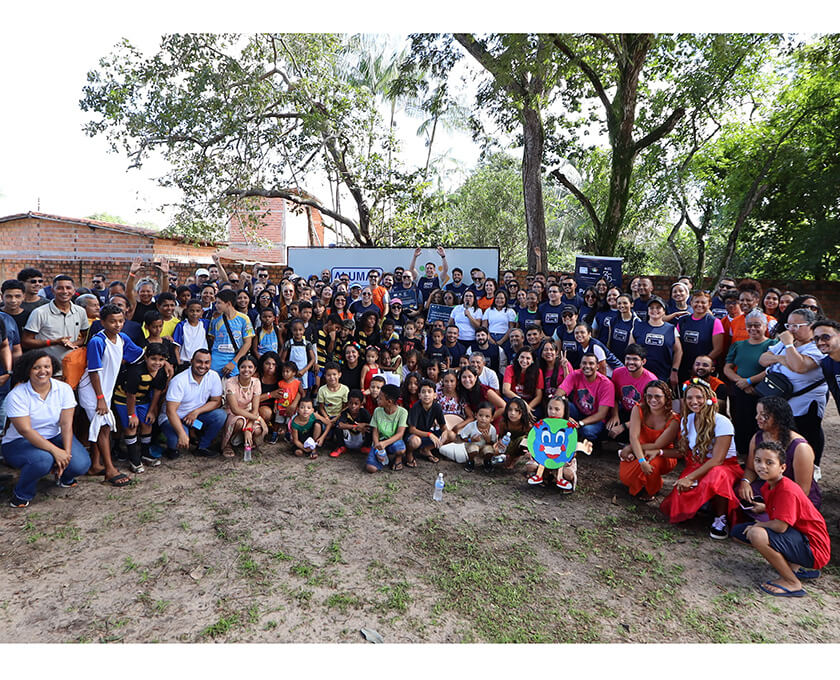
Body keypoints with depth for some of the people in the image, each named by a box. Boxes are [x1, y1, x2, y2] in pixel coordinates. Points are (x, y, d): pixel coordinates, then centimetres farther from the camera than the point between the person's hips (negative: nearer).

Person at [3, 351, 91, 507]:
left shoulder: (64, 389, -6)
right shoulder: (17, 395, -16)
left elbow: (66, 423, -11)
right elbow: (25, 430, -23)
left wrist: (67, 452, -23)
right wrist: (55, 451, -31)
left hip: (55, 437, 3)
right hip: (19, 442, -3)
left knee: (81, 464, -21)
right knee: (43, 460, -36)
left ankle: (64, 476, 18)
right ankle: (22, 494, -4)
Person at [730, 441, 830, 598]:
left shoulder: (787, 490, -25)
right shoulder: (768, 486, 3)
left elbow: (780, 526, -28)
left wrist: (759, 525, -12)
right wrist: (764, 507, 11)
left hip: (813, 549, -10)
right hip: (796, 535, 10)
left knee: (757, 534, -33)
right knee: (738, 532, 6)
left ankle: (793, 583, -11)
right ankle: (794, 566, 5)